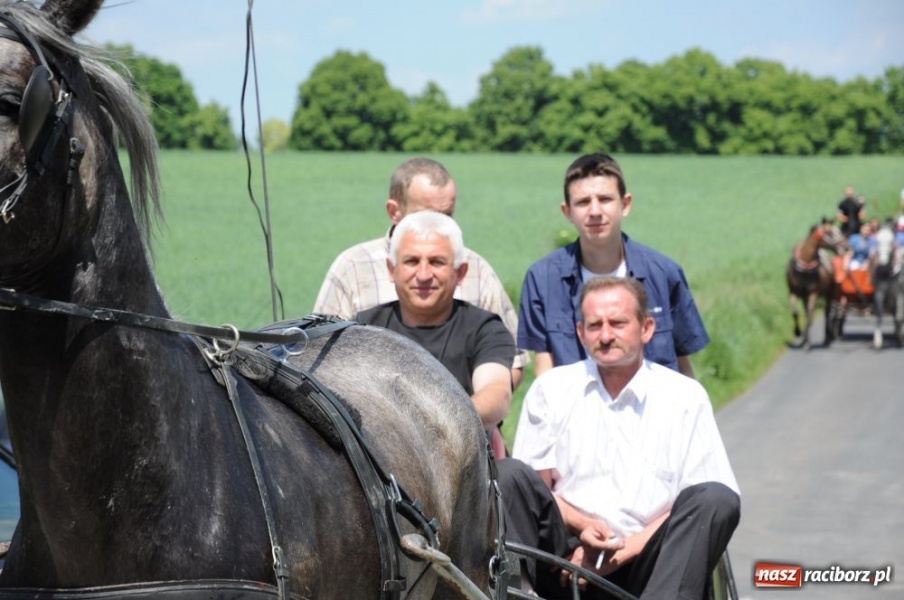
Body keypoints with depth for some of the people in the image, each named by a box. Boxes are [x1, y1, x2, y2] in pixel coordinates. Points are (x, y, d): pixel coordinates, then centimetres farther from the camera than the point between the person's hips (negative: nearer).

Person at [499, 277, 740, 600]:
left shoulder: (686, 396, 9)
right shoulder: (550, 388, 13)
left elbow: (710, 502, 1)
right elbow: (534, 486, 8)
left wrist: (636, 543, -11)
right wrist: (582, 525, -11)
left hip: (646, 563, -1)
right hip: (569, 557, 1)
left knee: (716, 498, -26)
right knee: (508, 473, -20)